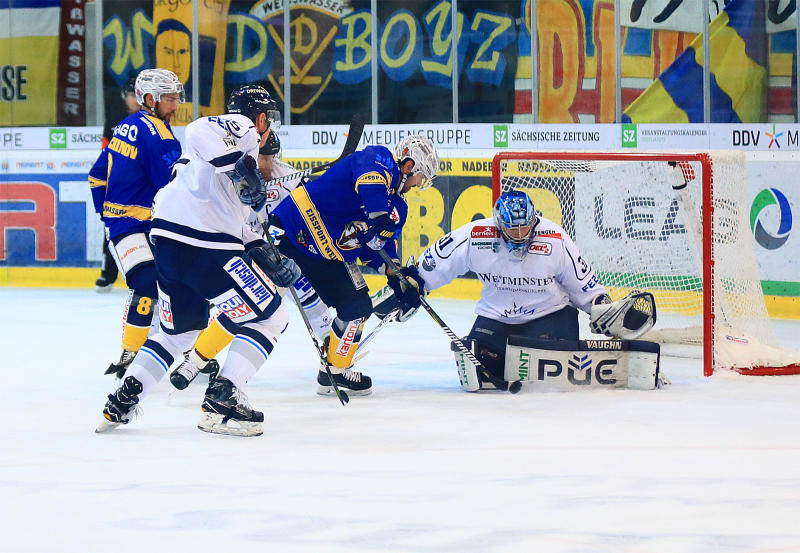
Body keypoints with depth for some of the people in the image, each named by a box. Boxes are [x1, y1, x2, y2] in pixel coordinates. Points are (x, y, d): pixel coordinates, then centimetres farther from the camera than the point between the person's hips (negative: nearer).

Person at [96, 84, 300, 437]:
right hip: (204, 247, -10)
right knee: (269, 317, 0)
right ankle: (221, 401, -9)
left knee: (181, 328, 27)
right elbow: (199, 131, -23)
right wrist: (241, 166, -27)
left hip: (165, 242, 10)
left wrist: (268, 256, 23)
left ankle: (122, 401, 19)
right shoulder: (241, 128, 0)